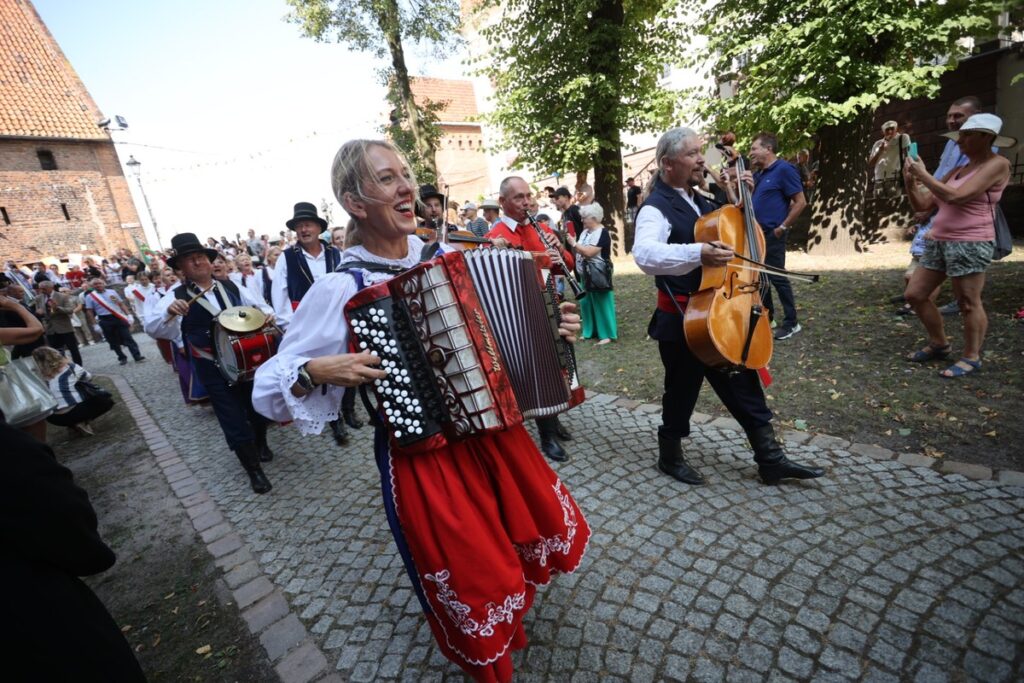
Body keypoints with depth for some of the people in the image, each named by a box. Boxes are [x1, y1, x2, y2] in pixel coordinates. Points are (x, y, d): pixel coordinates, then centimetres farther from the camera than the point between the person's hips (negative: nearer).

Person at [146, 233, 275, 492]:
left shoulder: (230, 286, 1)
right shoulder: (177, 296, -10)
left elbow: (258, 305, 7)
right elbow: (152, 328, -22)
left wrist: (266, 313, -16)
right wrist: (169, 312, -43)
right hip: (213, 370, -3)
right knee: (234, 419, 3)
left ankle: (261, 443, 50)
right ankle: (253, 469, 21)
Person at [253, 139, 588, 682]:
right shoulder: (340, 288, -13)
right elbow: (268, 387, -7)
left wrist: (551, 327, -2)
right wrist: (318, 371, -26)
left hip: (495, 431, 5)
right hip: (421, 454, -5)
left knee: (547, 531, 21)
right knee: (474, 583, 12)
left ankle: (508, 611, 55)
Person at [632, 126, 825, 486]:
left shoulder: (700, 202, 13)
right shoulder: (656, 208, -15)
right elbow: (645, 255, -35)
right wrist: (698, 253, -49)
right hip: (682, 320, -8)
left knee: (744, 387, 13)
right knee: (683, 391, 7)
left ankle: (771, 460, 27)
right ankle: (670, 457, 30)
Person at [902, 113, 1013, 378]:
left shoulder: (997, 164, -6)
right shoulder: (956, 171, 16)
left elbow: (956, 197, -20)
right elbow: (922, 205, 16)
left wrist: (924, 174, -12)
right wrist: (911, 183, 2)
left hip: (970, 244, -8)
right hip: (939, 241, 8)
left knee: (968, 304, -2)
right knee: (915, 294, 7)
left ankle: (971, 357, 10)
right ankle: (939, 344, 22)